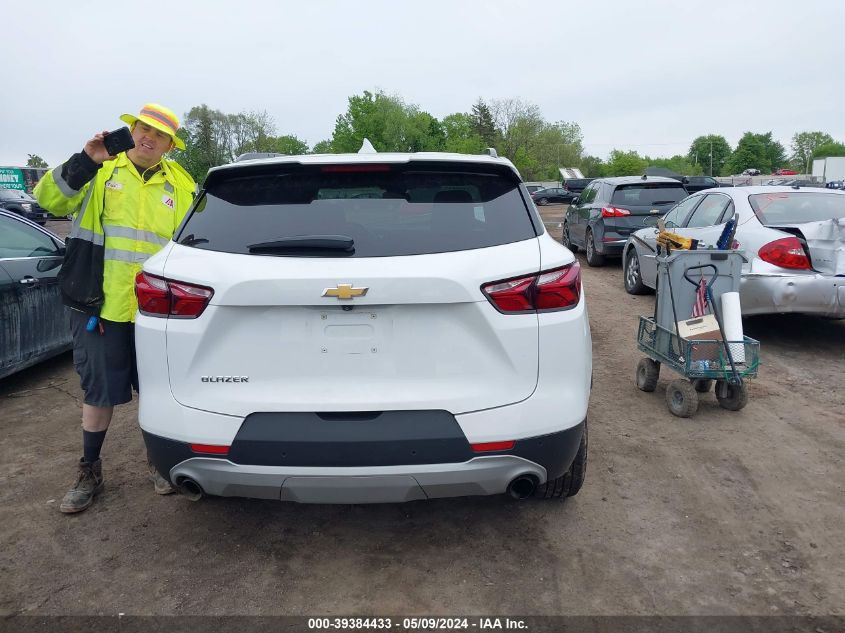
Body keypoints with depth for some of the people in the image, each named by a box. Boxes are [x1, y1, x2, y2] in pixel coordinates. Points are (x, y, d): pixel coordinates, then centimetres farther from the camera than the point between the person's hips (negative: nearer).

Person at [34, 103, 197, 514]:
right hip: (99, 306, -1)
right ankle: (90, 471, 26)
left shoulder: (182, 187, 8)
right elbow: (50, 199, -8)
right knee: (99, 391, 7)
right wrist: (85, 161, -21)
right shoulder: (100, 171, 3)